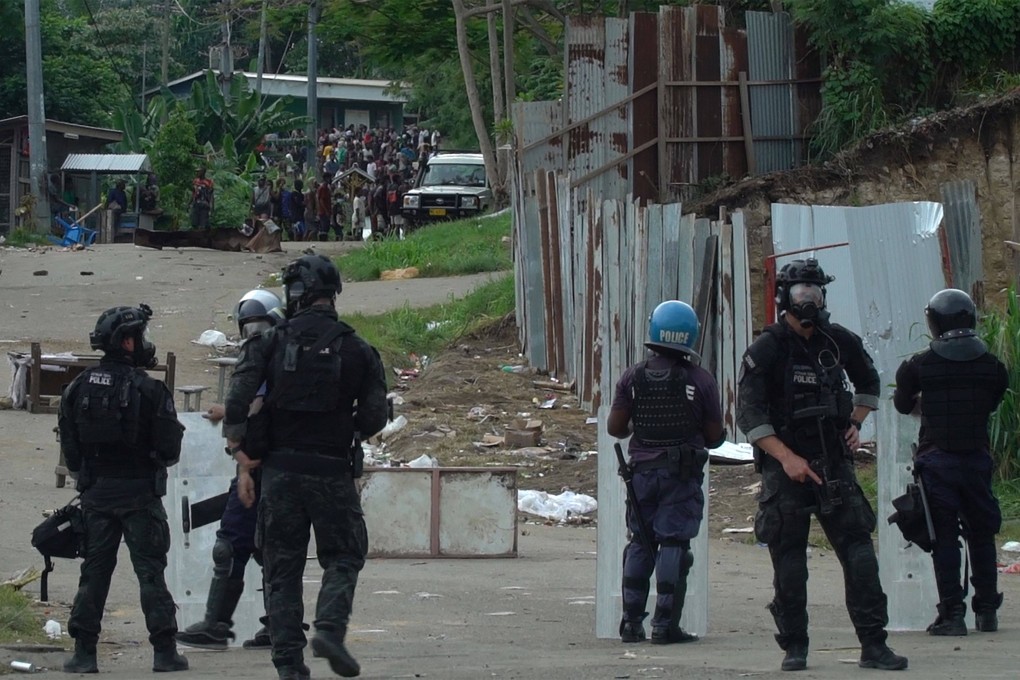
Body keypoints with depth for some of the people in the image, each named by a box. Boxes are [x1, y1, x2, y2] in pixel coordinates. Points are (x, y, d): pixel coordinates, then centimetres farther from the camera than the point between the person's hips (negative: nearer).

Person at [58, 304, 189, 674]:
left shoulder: (78, 388, 0)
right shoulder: (148, 390, -14)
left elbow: (70, 450, 4)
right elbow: (169, 450, -10)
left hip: (95, 492, 4)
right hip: (139, 493, -3)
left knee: (94, 571, 9)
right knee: (150, 571, 2)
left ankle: (84, 651, 7)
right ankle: (164, 650, 0)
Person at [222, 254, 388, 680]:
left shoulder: (270, 343, 1)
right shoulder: (357, 350, 1)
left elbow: (237, 402, -7)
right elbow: (374, 419, 1)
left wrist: (242, 461, -2)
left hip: (280, 469, 1)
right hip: (332, 470, -1)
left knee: (283, 568, 7)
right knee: (343, 557, 12)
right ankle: (330, 627, -12)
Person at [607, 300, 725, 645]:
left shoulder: (633, 377, -2)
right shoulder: (700, 380, -8)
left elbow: (614, 427, 0)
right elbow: (714, 435, -4)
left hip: (643, 470, 3)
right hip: (683, 474, -3)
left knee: (640, 543, 13)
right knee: (674, 543, -1)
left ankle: (631, 620, 11)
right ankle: (665, 623, -4)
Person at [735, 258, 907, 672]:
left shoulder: (839, 342, 7)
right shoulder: (766, 350, -7)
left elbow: (869, 382, 27)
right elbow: (749, 415, -11)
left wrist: (856, 423, 13)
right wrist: (787, 458, -17)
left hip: (833, 463, 4)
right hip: (784, 466, -3)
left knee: (858, 550, -5)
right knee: (789, 561, 0)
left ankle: (873, 645, -5)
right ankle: (794, 647, 10)